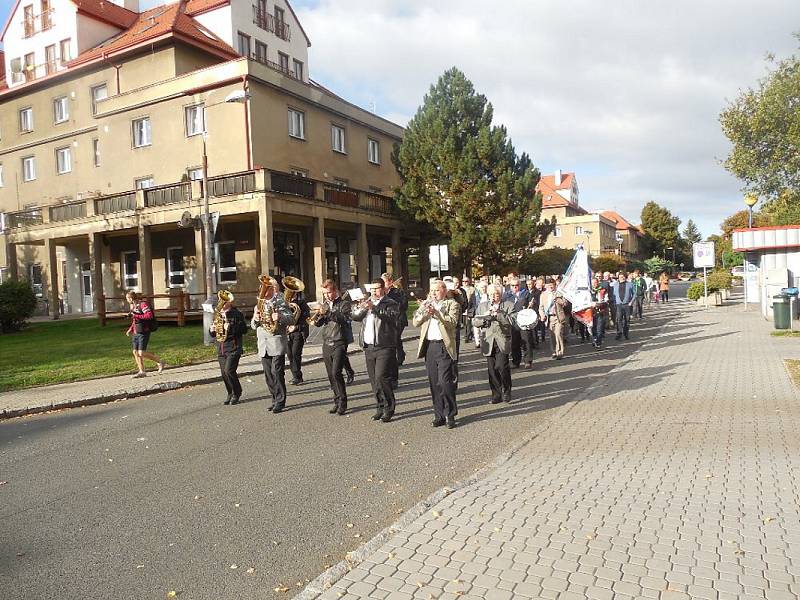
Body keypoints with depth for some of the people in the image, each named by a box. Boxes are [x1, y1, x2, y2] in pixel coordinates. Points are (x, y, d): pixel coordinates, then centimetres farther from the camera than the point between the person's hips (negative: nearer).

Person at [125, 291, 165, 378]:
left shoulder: (143, 304, -13)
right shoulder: (133, 306, 14)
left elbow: (149, 316, -26)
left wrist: (135, 315, -22)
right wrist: (130, 329, 15)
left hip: (143, 332, -9)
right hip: (136, 332, 9)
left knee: (141, 353, -12)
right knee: (135, 352, 6)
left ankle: (160, 362, 6)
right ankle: (142, 372, 14)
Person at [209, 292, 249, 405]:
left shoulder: (237, 314, -5)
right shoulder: (217, 315, 15)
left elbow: (244, 329, -13)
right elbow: (213, 334, 23)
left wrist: (230, 328, -22)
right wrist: (212, 330, 0)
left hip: (233, 348, -7)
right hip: (221, 349, 7)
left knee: (229, 371, -14)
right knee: (224, 373, 7)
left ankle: (237, 393, 4)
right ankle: (231, 394, 23)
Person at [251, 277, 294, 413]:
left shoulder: (280, 302, 1)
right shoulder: (258, 305, 20)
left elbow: (291, 319, -7)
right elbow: (253, 326, 18)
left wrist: (280, 317, -25)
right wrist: (255, 319, -4)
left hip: (277, 343, -6)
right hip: (263, 345, 6)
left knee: (277, 373, -9)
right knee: (268, 374, 7)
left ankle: (280, 401, -2)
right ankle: (275, 399, 18)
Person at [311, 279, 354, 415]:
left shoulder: (344, 303, -2)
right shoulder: (324, 304, 15)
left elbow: (344, 318, -19)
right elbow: (318, 323, 10)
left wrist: (328, 312, -27)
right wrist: (318, 316, -12)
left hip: (339, 343, -6)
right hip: (326, 344, 6)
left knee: (336, 372, -16)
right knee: (331, 375, 7)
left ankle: (342, 403, -7)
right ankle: (337, 401, 17)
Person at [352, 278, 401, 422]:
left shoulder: (391, 304, 0)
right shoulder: (366, 303, 19)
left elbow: (391, 316, -19)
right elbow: (354, 316, 10)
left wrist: (374, 308, -28)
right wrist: (361, 307, -11)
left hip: (384, 347, -6)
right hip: (368, 347, 6)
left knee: (381, 378, -13)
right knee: (374, 380, 9)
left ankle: (389, 409, -1)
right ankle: (381, 407, 19)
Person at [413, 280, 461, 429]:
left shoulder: (452, 304, 4)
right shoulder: (426, 304, 17)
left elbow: (452, 321, -12)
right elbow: (415, 322, 7)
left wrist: (436, 312, -21)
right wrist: (424, 312, -9)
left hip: (444, 346, -5)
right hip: (428, 346, 5)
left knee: (444, 381, -10)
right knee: (434, 383, 8)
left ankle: (450, 415, 3)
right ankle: (439, 415, 16)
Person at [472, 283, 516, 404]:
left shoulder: (508, 305, 6)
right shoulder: (482, 306, 15)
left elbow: (511, 321, -9)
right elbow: (474, 322, 8)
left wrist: (498, 313, -17)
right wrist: (485, 316, -9)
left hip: (502, 342, -3)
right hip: (488, 342, 3)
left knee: (502, 367, -12)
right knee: (492, 369, 4)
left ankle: (506, 392, 9)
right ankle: (496, 394, 15)